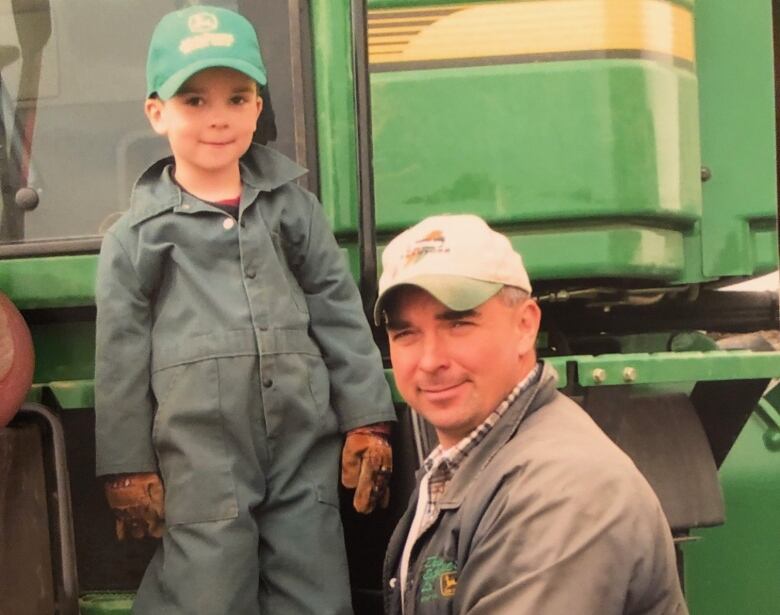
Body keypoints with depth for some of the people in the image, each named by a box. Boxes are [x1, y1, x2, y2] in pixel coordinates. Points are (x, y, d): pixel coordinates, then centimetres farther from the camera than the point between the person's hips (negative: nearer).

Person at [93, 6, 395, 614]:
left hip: (305, 447, 3)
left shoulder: (292, 205, 8)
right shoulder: (137, 235, 2)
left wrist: (366, 421, 5)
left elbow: (340, 313, 9)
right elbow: (121, 358, 4)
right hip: (201, 461, -2)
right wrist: (128, 467, 3)